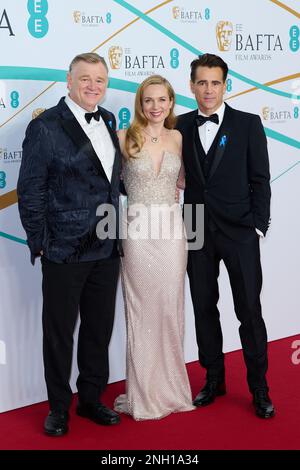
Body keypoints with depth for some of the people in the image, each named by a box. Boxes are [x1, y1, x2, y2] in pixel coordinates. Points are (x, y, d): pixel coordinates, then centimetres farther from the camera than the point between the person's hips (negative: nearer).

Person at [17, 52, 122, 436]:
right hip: (64, 251, -6)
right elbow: (30, 192, -9)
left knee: (99, 329, 15)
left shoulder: (108, 121, 9)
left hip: (106, 249, 6)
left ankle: (91, 399, 31)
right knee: (59, 331, 7)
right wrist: (40, 243, -10)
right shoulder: (45, 127, -10)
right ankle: (58, 407, 23)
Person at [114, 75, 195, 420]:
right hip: (139, 232, -3)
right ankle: (144, 392, 15)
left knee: (171, 308, 7)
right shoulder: (125, 138, -2)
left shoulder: (178, 139, 8)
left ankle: (170, 386, 22)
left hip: (171, 230, 3)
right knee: (142, 310, 3)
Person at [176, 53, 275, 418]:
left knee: (249, 310, 1)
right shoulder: (181, 127, 5)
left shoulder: (248, 124, -1)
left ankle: (259, 387, 15)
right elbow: (180, 177, 7)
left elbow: (260, 180, -1)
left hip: (239, 233, -2)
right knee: (204, 308, 10)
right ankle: (214, 379, 25)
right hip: (197, 233, 3)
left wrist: (258, 226, -7)